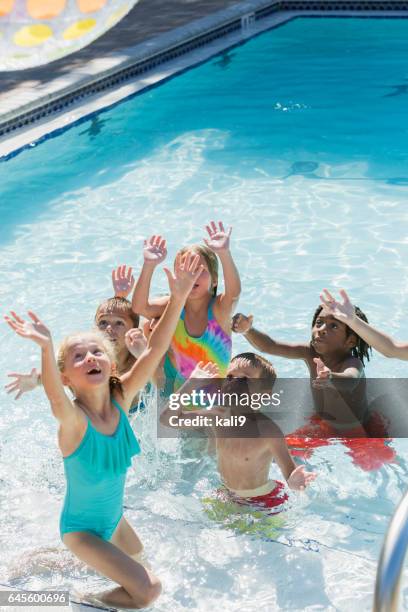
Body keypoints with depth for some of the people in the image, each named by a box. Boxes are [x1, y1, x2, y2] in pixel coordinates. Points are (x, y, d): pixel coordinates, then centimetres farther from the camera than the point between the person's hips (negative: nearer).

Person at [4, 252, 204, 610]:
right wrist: (47, 349, -72)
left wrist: (178, 298, -37)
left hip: (114, 516, 6)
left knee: (136, 552, 33)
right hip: (82, 528, -6)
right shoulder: (74, 420, -31)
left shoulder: (121, 399, -16)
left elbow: (155, 351, -26)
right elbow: (57, 400, -54)